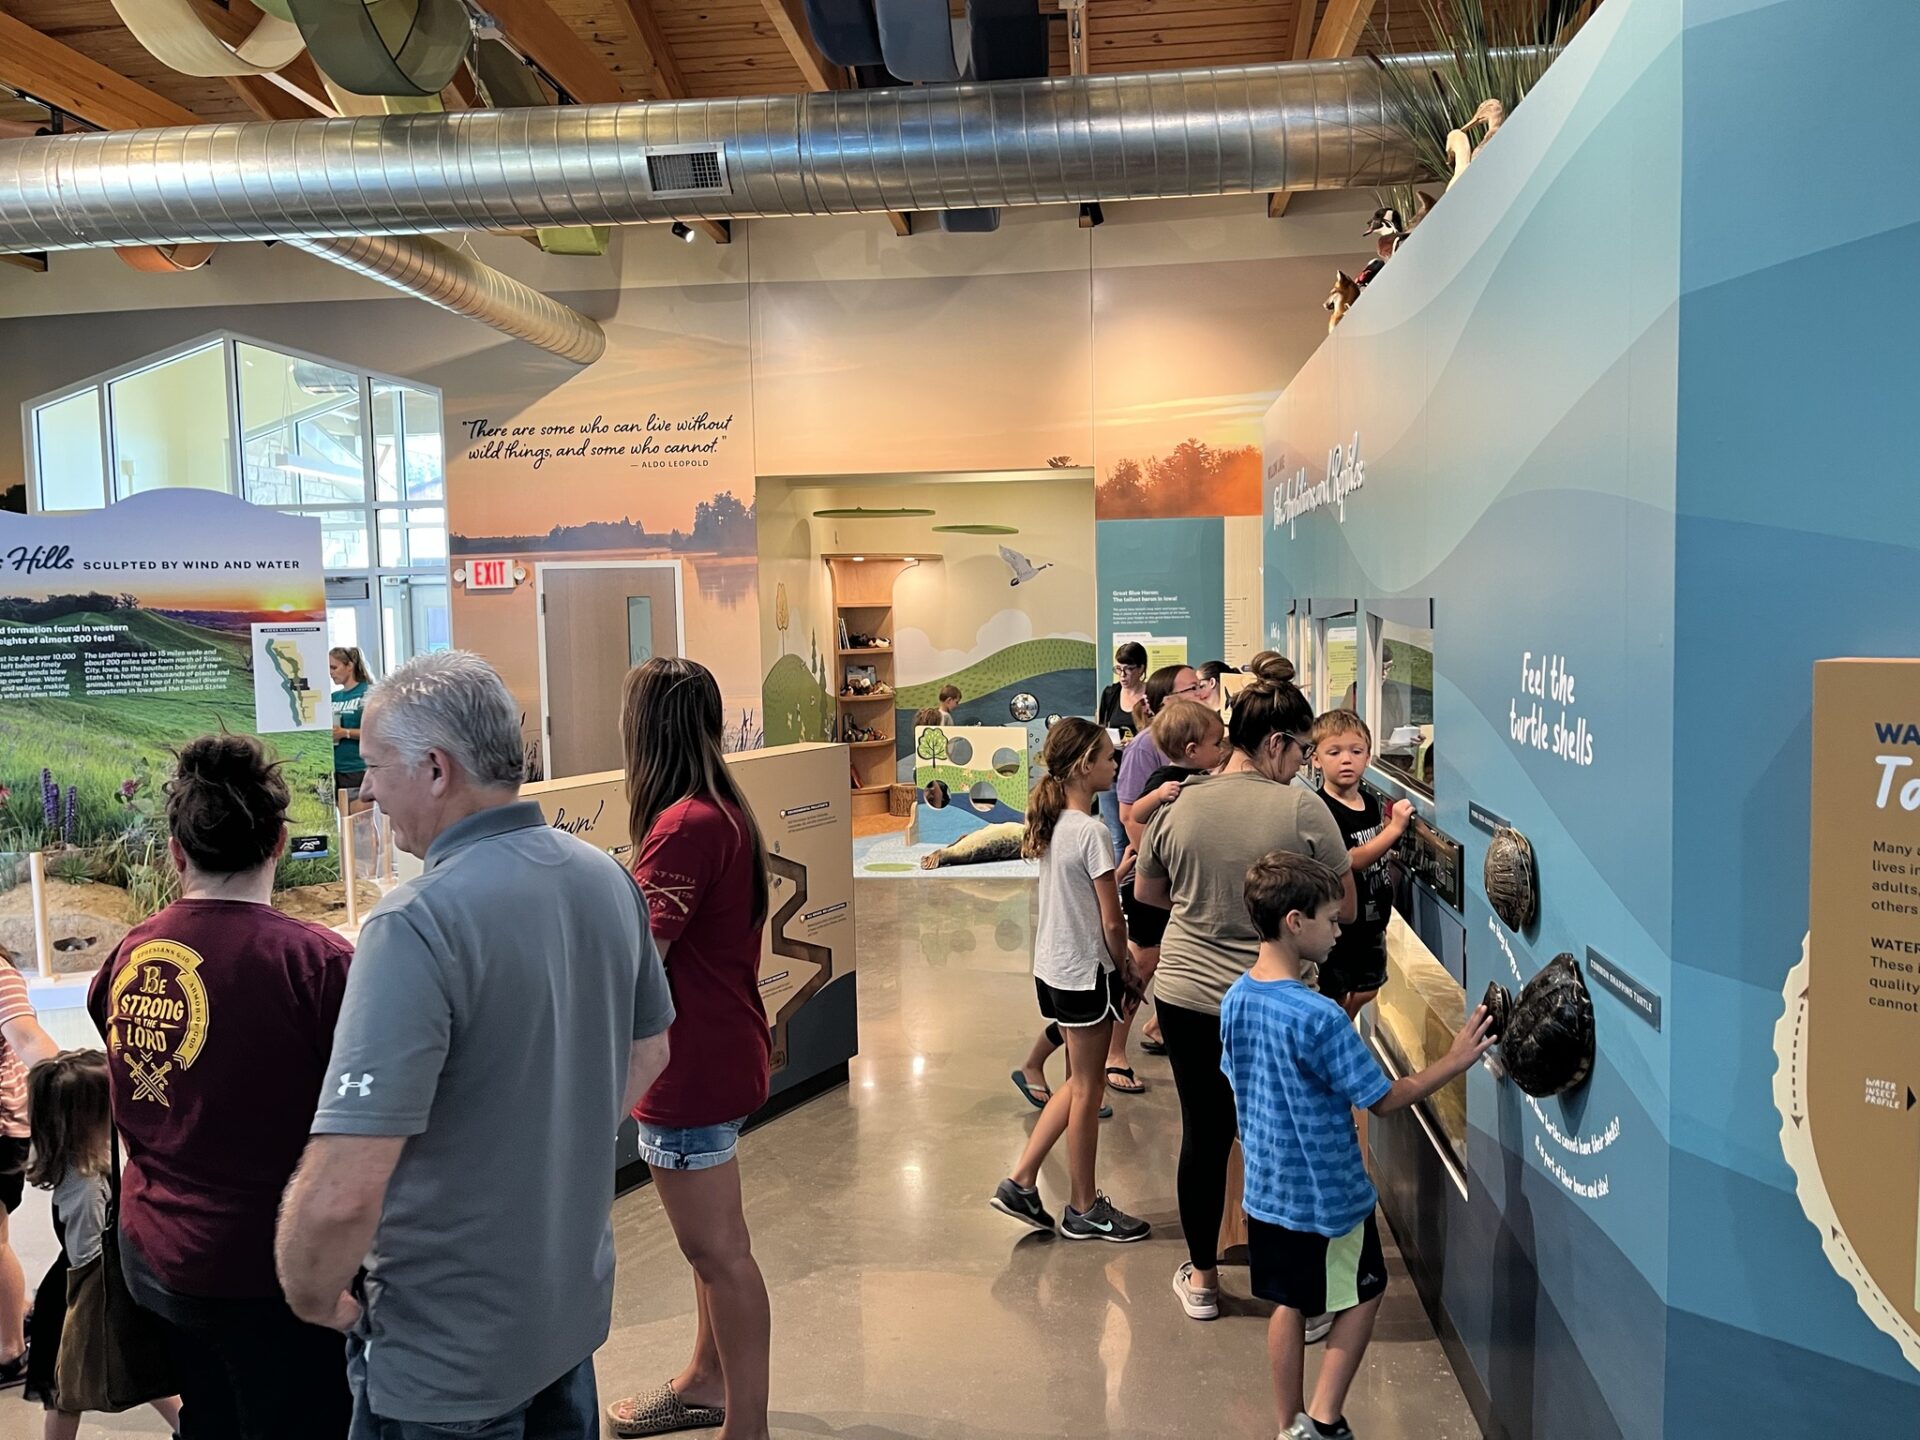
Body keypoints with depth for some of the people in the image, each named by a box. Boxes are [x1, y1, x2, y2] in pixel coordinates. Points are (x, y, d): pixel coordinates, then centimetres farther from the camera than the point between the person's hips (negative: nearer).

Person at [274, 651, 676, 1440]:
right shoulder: (609, 881, -5)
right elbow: (648, 1053, 10)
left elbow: (339, 1193, -31)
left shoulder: (419, 923, -28)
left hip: (446, 1354, -6)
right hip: (575, 1301, 6)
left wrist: (317, 1302, -12)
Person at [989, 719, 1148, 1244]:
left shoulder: (1050, 822, 3)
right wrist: (1124, 972, -3)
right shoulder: (1091, 832, -21)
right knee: (1087, 1090, 7)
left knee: (1081, 1083, 20)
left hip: (1052, 968, 8)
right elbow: (1112, 923, -17)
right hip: (1087, 973, -8)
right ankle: (1084, 1210, 23)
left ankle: (1021, 1183, 22)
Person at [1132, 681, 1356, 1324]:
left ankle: (1201, 1278, 31)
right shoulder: (1302, 808, -14)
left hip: (1186, 996, 3)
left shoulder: (1177, 807, -4)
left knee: (1204, 1133, 15)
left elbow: (1146, 891, 12)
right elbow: (1343, 907, -4)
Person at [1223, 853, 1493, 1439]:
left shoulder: (1236, 998, -5)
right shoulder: (1320, 1017, -27)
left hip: (1266, 1187, 7)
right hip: (1327, 1194, -6)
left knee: (1289, 1303, 19)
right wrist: (1452, 1062, -10)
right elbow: (1385, 1099, -18)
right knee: (1362, 1297, 17)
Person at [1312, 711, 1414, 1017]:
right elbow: (1352, 860, -29)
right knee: (1335, 1000, 6)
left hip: (1372, 919, 8)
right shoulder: (1322, 810, -22)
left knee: (1365, 992, 23)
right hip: (1338, 923, -8)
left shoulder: (1371, 802, 4)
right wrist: (1394, 828, -32)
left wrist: (1396, 822, 3)